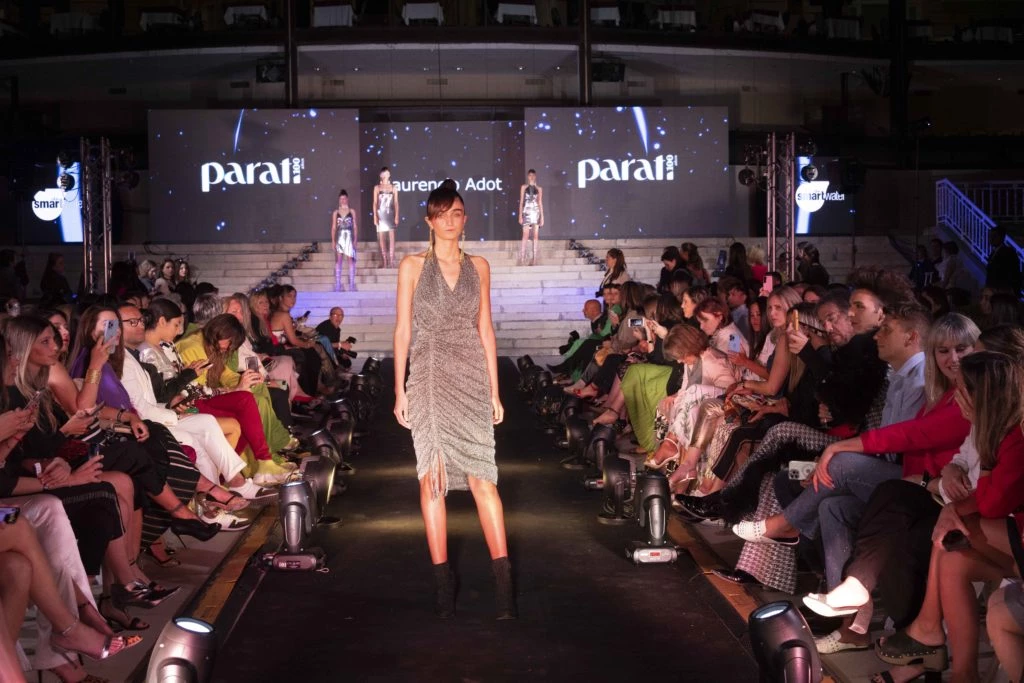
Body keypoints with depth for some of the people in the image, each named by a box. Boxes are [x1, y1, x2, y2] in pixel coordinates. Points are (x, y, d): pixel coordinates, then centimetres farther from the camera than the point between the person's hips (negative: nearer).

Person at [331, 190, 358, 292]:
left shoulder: (352, 212, 6)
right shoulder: (335, 212, 8)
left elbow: (355, 226, 6)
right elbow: (333, 227, 7)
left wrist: (355, 239, -2)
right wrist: (333, 241, 0)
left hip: (349, 237, -1)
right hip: (339, 237, 1)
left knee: (350, 260, -3)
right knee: (338, 260, -2)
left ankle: (352, 284, 0)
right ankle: (337, 284, -1)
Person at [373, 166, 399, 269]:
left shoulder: (394, 188, 9)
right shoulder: (377, 187, 7)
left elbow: (396, 203, 7)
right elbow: (375, 203, 4)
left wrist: (396, 216, -2)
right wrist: (375, 216, -6)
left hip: (390, 214, 0)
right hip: (381, 214, 0)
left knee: (391, 238, -8)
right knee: (382, 239, -1)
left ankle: (391, 262, -10)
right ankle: (385, 262, 1)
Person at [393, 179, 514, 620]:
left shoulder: (478, 267, 10)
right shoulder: (413, 266, 4)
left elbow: (485, 330, 11)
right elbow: (402, 330, 2)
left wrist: (494, 390, 8)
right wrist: (400, 390, -3)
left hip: (471, 377, 1)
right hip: (429, 377, -1)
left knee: (482, 476, -5)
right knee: (433, 476, -1)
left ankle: (504, 582, -5)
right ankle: (442, 580, 5)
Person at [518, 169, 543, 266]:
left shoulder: (539, 189, 12)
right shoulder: (524, 187, 9)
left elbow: (540, 203, 12)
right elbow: (521, 202, 6)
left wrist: (542, 216, 5)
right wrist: (520, 215, -2)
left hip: (536, 212, 2)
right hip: (527, 212, -2)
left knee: (535, 236, -1)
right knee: (526, 235, -10)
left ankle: (534, 259, 0)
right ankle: (522, 258, -13)